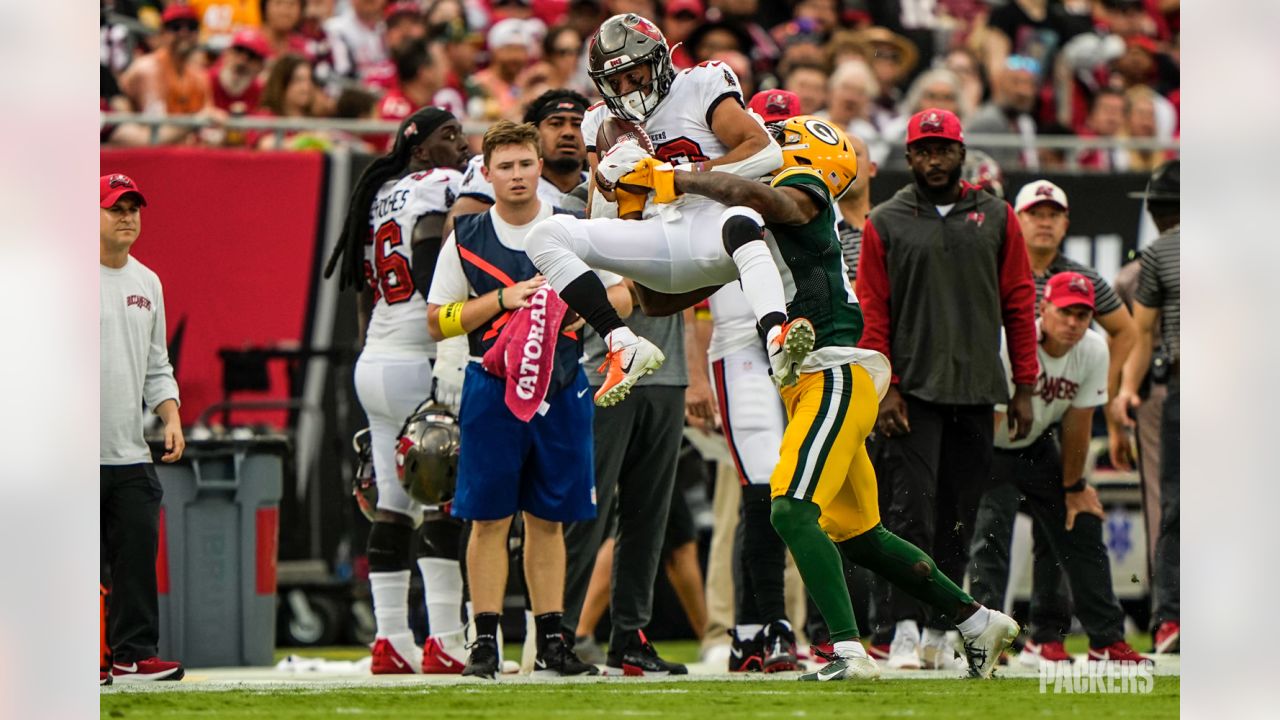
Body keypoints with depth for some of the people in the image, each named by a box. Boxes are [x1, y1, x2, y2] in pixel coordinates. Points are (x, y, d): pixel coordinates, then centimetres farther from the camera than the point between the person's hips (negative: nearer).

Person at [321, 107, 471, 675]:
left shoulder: (378, 198, 19)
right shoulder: (442, 188, -6)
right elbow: (438, 286, -18)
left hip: (373, 364, 9)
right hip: (420, 363, -9)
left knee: (393, 506, 8)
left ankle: (390, 642, 7)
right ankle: (444, 643, -11)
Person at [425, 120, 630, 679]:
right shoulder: (466, 239, 3)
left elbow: (622, 299, 8)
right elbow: (437, 321, 2)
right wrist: (503, 300, -11)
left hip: (561, 387, 2)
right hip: (492, 384, -2)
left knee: (548, 519, 7)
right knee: (489, 517, -4)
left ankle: (550, 642, 11)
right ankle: (485, 642, -1)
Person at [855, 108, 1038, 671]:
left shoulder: (996, 218, 10)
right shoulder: (886, 223, 4)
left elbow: (1018, 302, 10)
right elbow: (872, 312, 2)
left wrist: (1024, 387, 5)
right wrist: (884, 387, -8)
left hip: (976, 391, 3)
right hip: (912, 391, -3)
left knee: (958, 518, 5)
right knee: (913, 512, -11)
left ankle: (940, 630, 11)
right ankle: (904, 629, -13)